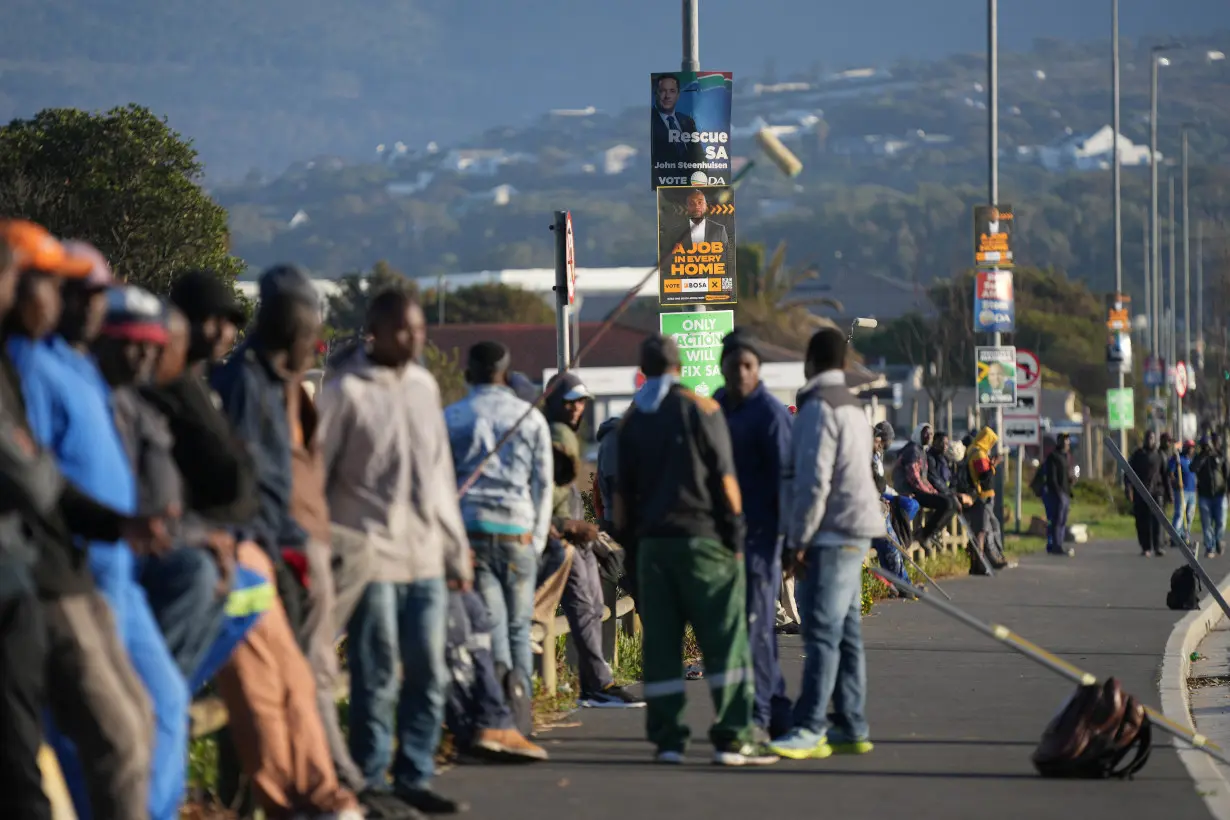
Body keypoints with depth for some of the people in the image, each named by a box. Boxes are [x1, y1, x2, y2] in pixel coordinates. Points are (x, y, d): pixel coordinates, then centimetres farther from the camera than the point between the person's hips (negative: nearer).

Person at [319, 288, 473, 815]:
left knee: (429, 675, 7)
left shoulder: (424, 385, 14)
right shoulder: (345, 390, -5)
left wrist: (457, 550, 17)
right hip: (373, 555, -6)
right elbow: (313, 475, -5)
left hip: (426, 558, 6)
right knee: (377, 678, -4)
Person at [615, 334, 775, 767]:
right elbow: (723, 476, -6)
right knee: (725, 637, -4)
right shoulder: (701, 408, -2)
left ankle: (667, 738, 3)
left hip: (652, 541, 4)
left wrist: (628, 536, 18)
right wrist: (735, 535, -3)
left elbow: (623, 488, 11)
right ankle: (733, 736, -10)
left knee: (660, 641, 6)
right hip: (701, 537, -4)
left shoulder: (632, 419, 11)